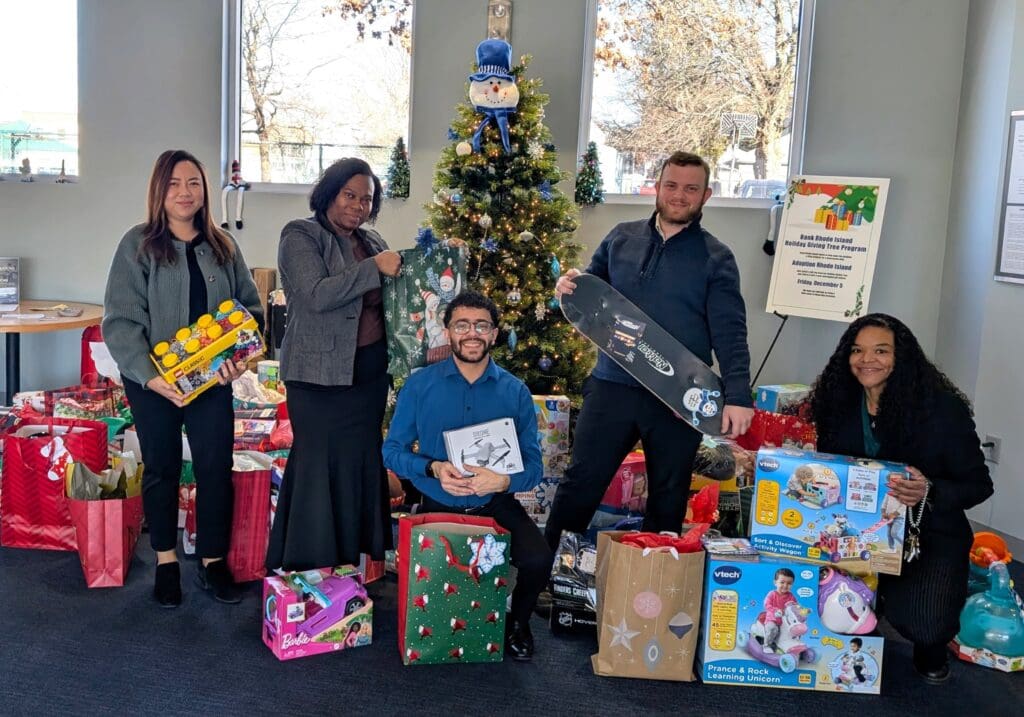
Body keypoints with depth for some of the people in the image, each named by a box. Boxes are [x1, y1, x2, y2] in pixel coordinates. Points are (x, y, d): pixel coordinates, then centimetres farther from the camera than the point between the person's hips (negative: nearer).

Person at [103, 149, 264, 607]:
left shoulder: (223, 246, 6)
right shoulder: (138, 244, -5)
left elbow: (251, 307, 8)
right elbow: (120, 319, -10)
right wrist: (148, 375, -22)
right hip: (153, 382, -2)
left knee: (217, 468, 2)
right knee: (162, 469, 10)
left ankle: (213, 562, 18)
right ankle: (166, 563, 25)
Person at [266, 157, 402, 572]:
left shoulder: (372, 243, 14)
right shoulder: (301, 237, -6)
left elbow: (386, 303, 23)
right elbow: (317, 294, -21)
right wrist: (374, 268, -21)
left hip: (369, 373, 7)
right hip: (320, 374, -7)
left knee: (362, 462, 10)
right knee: (320, 466, -4)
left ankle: (352, 560, 22)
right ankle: (309, 570, 7)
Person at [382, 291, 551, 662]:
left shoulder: (515, 392, -1)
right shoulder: (420, 385, -3)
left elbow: (533, 464, -3)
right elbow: (392, 450, 0)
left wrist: (503, 481, -26)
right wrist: (433, 468, -20)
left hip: (496, 505, 0)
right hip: (438, 505, 0)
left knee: (538, 560, -25)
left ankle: (517, 621, 11)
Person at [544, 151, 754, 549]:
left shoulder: (715, 258, -1)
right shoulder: (621, 238, 7)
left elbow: (729, 333, -7)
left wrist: (738, 396, -20)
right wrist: (569, 288, -7)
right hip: (611, 386, 2)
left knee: (668, 498, 12)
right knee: (580, 482, 6)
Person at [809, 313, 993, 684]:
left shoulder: (942, 408, -16)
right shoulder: (839, 404, -3)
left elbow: (978, 484, -11)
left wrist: (929, 492, -31)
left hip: (930, 532, -4)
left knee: (924, 625, -27)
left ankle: (931, 644, 15)